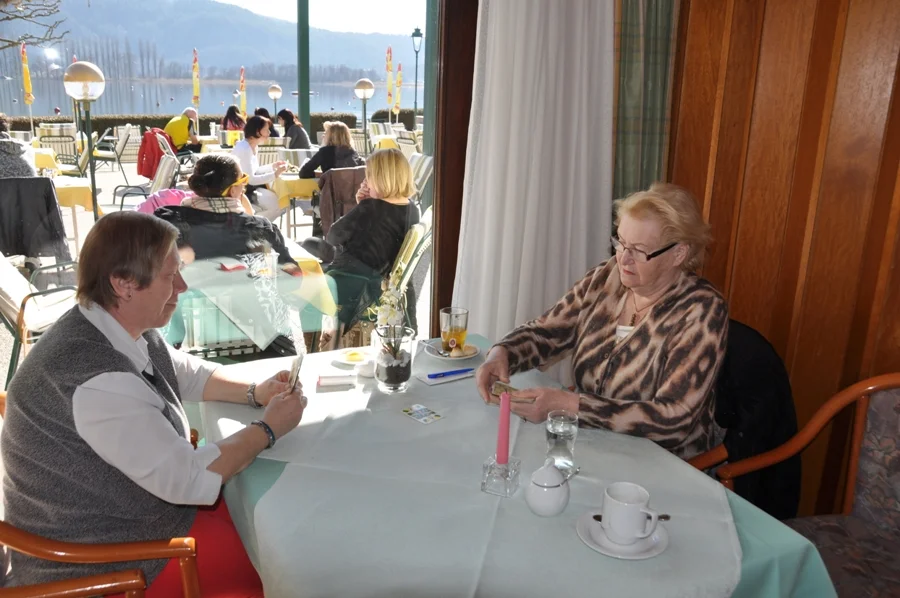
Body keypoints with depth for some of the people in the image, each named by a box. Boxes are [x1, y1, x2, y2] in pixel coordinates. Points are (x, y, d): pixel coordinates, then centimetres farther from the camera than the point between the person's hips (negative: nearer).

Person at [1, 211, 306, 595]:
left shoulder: (117, 329, -3)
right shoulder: (97, 379, -33)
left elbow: (187, 373, 13)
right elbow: (189, 481, -29)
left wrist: (256, 391, -4)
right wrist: (268, 428, -16)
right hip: (100, 559, -9)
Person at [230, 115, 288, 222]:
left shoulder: (253, 146, 9)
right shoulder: (243, 149, -21)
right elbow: (250, 179, -24)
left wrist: (273, 166, 10)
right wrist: (275, 174, -24)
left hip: (250, 188, 9)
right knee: (276, 204, -17)